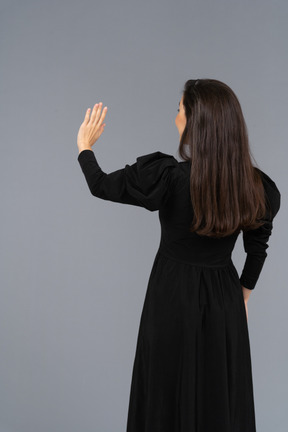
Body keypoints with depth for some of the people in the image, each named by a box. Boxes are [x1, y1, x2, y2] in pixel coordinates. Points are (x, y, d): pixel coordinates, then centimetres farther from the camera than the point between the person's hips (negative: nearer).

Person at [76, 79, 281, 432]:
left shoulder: (168, 177, -21)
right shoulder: (256, 186, -8)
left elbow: (101, 186, -7)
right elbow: (258, 246, 5)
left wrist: (84, 146, 12)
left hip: (173, 298, -3)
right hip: (225, 302, 4)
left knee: (168, 395, 15)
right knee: (223, 399, 19)